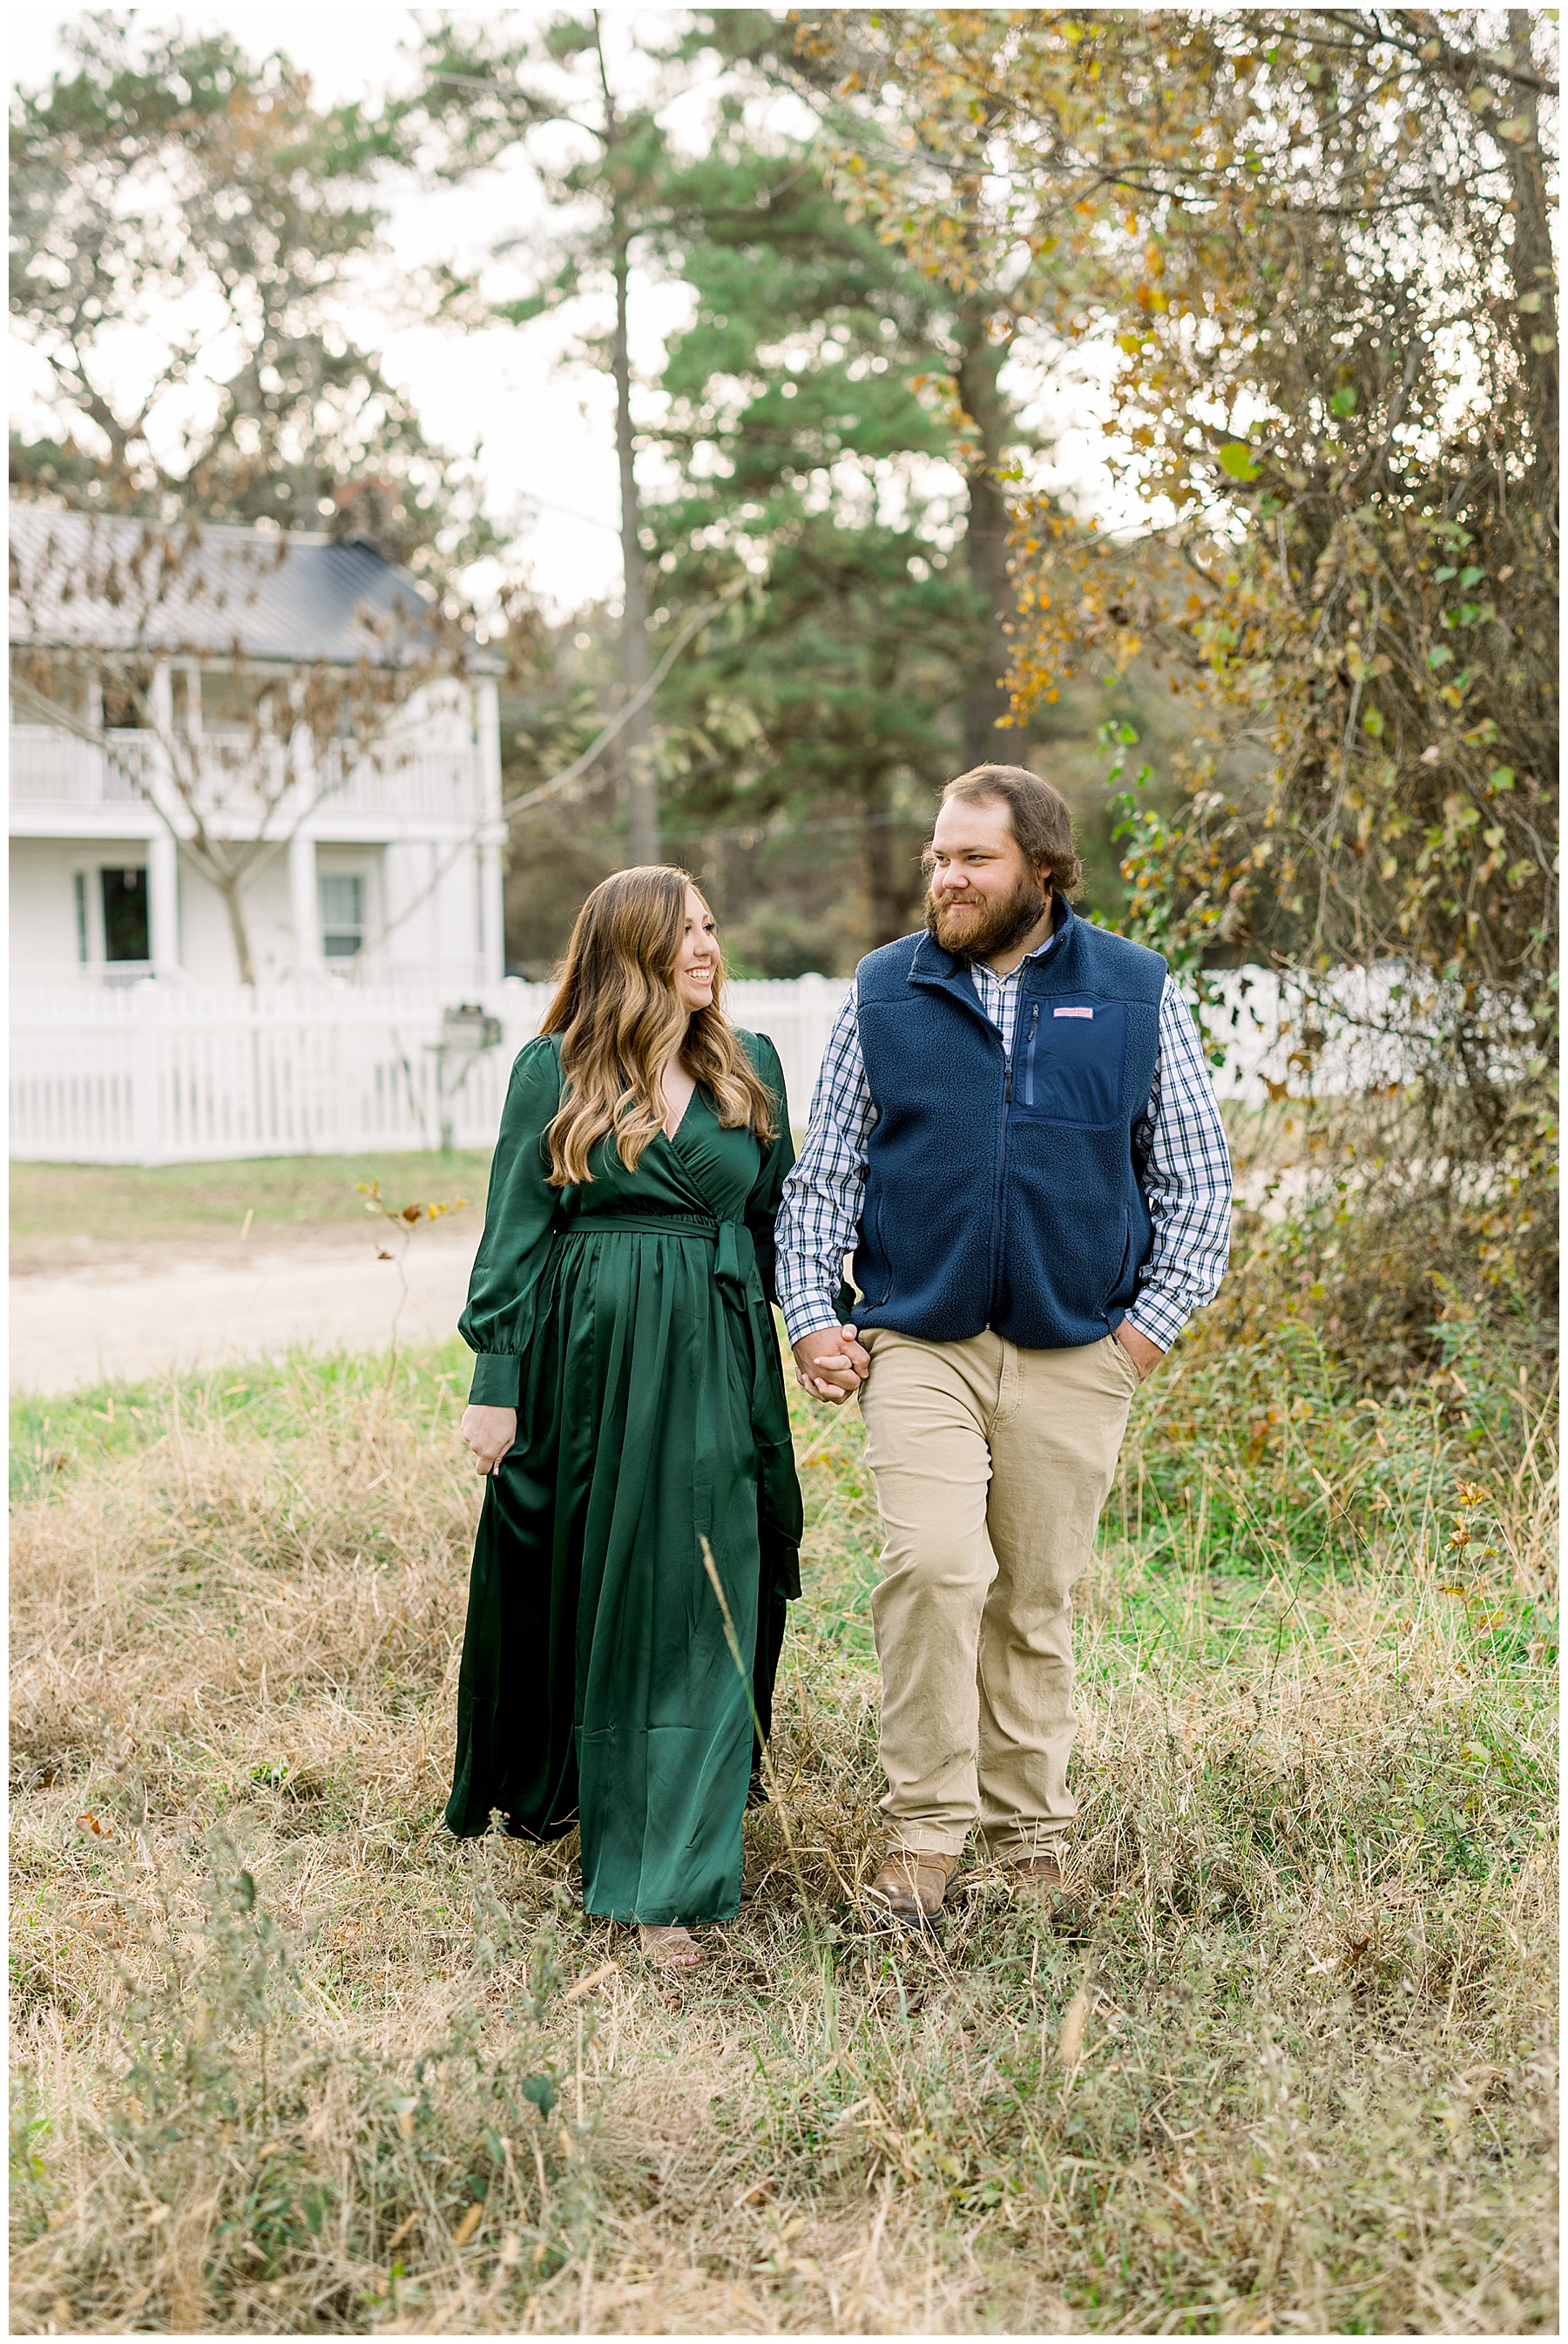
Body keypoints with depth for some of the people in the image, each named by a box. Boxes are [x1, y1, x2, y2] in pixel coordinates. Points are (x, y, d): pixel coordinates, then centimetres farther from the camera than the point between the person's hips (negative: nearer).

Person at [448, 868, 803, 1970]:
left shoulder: (751, 1068, 8)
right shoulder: (553, 1072, 0)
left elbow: (779, 1217, 13)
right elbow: (514, 1233, 0)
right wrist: (495, 1382, -4)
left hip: (714, 1362, 2)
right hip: (585, 1357, -2)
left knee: (693, 1610, 0)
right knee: (574, 1584, 8)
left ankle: (669, 1877, 5)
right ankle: (547, 1787, 33)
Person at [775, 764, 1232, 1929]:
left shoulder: (1135, 993, 5)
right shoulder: (886, 993, 7)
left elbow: (1197, 1179, 9)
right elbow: (822, 1175, 11)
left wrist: (1152, 1322, 1)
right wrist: (813, 1319, 1)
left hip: (1075, 1354, 0)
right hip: (917, 1343, 0)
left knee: (1036, 1598, 7)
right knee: (933, 1567, -18)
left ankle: (1030, 1832, 22)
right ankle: (929, 1823, -6)